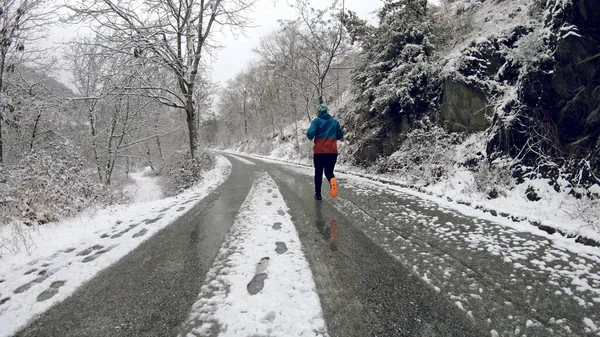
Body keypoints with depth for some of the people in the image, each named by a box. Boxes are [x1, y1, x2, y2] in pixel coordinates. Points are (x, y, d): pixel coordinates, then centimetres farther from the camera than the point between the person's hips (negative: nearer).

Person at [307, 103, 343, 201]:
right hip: (332, 151, 2)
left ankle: (318, 194, 19)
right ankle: (332, 180, -27)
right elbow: (340, 135, 12)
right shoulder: (335, 121, 8)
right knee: (329, 171, 9)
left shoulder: (316, 121, -3)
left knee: (318, 173, 13)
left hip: (319, 151, -2)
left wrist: (310, 137, 7)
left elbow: (310, 133, -15)